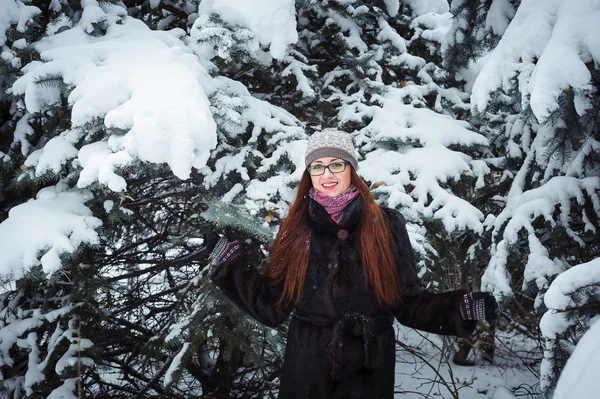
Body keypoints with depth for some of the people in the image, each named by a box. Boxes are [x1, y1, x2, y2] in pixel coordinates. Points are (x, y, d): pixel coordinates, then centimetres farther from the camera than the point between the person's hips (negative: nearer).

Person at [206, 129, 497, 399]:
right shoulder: (294, 230, 3)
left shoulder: (386, 225, -1)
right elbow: (272, 307, 4)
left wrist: (461, 308, -14)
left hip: (368, 373, -1)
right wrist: (231, 264, -2)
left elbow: (409, 303, 0)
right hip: (305, 371, 1)